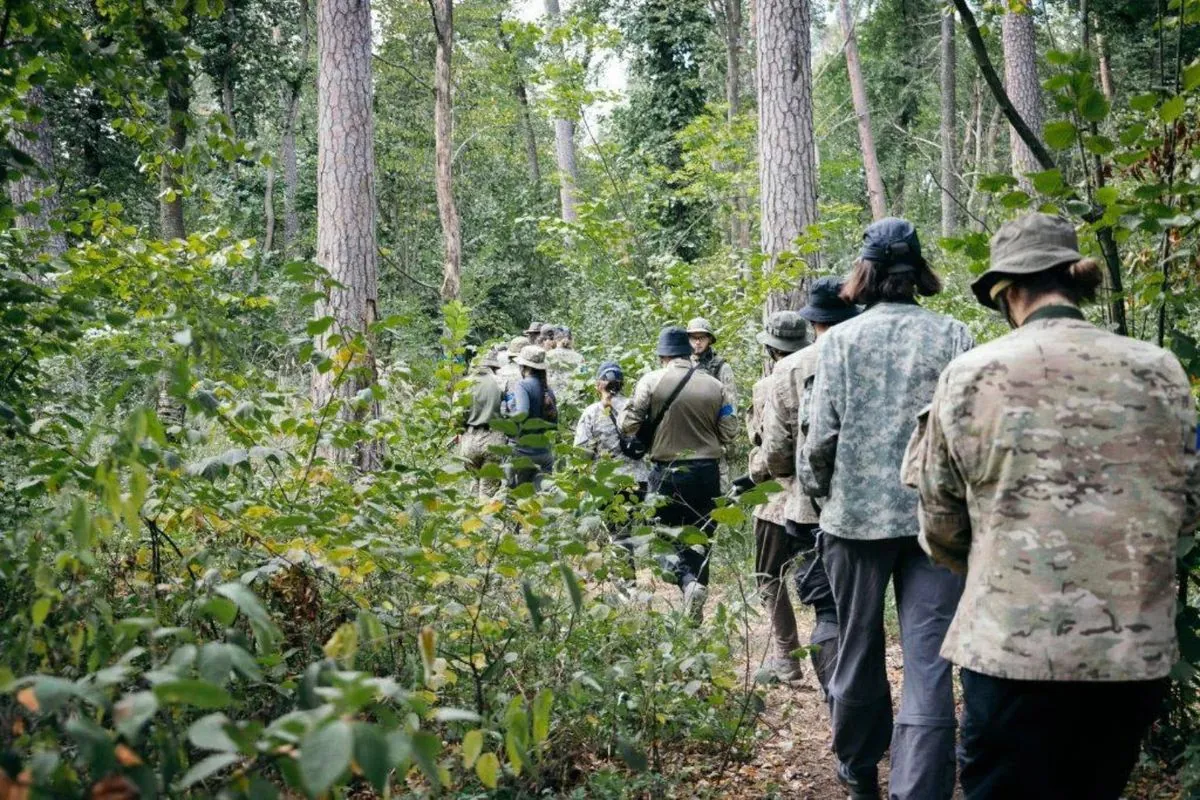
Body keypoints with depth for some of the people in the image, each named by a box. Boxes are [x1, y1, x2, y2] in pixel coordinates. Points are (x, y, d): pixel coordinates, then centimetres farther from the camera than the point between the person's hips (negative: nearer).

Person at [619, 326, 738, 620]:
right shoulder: (715, 386, 1)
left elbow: (629, 425, -8)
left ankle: (688, 581, -15)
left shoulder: (651, 381, -7)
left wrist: (621, 415, 14)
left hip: (667, 471, -2)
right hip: (706, 471, 2)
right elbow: (729, 432, 2)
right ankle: (698, 583, 13)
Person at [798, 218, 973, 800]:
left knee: (859, 648, 15)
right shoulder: (954, 336, -1)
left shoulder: (840, 339, -3)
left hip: (857, 512, 0)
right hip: (935, 515, 0)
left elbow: (822, 432, -5)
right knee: (928, 656, 2)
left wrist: (813, 487, 12)